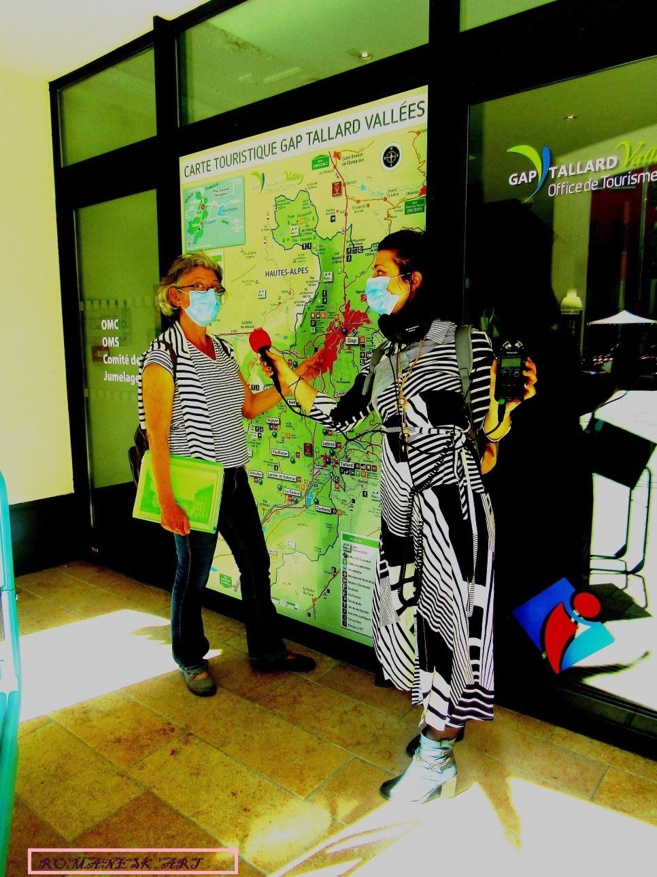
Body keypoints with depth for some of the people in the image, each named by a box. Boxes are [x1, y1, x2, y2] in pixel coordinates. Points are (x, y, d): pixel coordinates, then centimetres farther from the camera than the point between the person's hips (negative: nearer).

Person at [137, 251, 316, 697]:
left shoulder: (223, 349, 8)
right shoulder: (163, 356, -13)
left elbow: (249, 406, 13)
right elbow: (157, 434, -16)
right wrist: (166, 501, -20)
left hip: (233, 476, 7)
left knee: (256, 563, 15)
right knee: (193, 574, 10)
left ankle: (267, 650, 35)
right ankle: (191, 659, 34)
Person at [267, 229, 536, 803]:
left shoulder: (464, 341, -7)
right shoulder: (385, 357, 11)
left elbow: (486, 430, -5)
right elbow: (339, 416, 14)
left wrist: (510, 400, -24)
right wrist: (285, 373, 12)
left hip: (452, 501, -6)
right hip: (400, 508, 7)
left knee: (449, 619, 2)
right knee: (410, 614, 13)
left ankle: (437, 761, 20)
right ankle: (441, 725, 37)